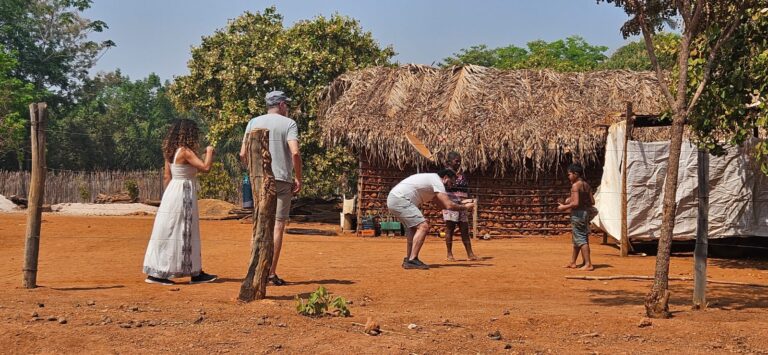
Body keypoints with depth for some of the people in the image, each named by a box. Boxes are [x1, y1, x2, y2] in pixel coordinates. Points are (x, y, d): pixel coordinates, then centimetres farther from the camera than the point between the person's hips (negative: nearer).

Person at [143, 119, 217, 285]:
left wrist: (169, 196, 18)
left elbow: (167, 176, 12)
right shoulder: (185, 151, -16)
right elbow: (206, 167, -22)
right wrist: (209, 152, -5)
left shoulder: (170, 152, 9)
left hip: (172, 192, 9)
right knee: (177, 234, -2)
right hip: (183, 195, -9)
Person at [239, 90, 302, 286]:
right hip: (282, 180, -3)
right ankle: (271, 272, -1)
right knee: (278, 226, 1)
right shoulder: (288, 123, -2)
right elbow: (295, 152, -16)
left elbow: (243, 154, 4)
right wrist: (298, 178, -7)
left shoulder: (253, 123, 9)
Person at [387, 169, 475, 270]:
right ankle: (412, 260, -16)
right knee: (423, 226, -13)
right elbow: (449, 206, -13)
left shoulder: (431, 179, 23)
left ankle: (408, 260, 23)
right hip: (399, 199, -11)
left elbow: (443, 204, 28)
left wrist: (461, 203, 27)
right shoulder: (436, 181, -7)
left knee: (415, 227, 21)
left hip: (392, 200, 11)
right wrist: (465, 207, 1)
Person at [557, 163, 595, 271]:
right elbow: (592, 202, 11)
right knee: (576, 239, 17)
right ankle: (572, 262, 26)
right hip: (586, 212, 9)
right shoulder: (586, 185, 10)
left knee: (581, 239, -7)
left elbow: (575, 203, -24)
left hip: (578, 213, -9)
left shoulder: (575, 185, -16)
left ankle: (588, 264, -9)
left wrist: (564, 207, -10)